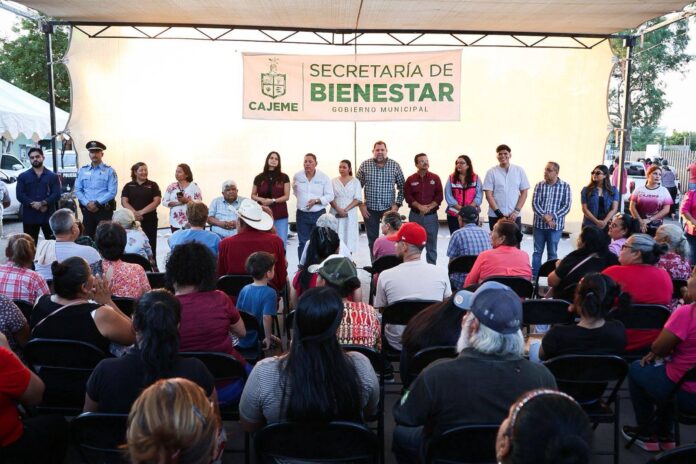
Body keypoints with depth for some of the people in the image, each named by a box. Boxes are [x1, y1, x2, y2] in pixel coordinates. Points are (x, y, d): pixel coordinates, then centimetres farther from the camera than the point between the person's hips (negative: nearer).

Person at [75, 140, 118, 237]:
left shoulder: (109, 171, -1)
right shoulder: (82, 170, 10)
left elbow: (112, 192, -9)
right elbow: (77, 190, 7)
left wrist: (96, 203, -14)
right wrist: (87, 203, -8)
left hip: (104, 209, -3)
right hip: (87, 209, 3)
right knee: (87, 236, 7)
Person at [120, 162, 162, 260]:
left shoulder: (153, 185, 6)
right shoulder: (128, 186, 10)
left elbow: (157, 201, -4)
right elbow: (124, 202, 2)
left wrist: (142, 212, -14)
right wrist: (134, 212, -16)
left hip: (149, 220, -1)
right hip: (132, 221, 1)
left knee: (150, 246, -1)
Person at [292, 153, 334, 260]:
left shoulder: (324, 177, -5)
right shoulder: (297, 176, 1)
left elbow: (330, 196, -5)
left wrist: (316, 201, -18)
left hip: (319, 214, -1)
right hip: (302, 214, 2)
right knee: (303, 243, 5)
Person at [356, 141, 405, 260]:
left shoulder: (395, 166, -1)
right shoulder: (364, 165, 0)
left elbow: (402, 187, 4)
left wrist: (397, 204, -4)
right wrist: (361, 205, -2)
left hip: (389, 209, -1)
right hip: (370, 210, 1)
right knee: (372, 240, 8)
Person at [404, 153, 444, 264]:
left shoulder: (435, 178, 4)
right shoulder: (410, 179, 4)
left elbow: (439, 196, -1)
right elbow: (407, 196, -2)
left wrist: (429, 207, -13)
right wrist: (419, 206, -14)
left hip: (431, 215, 0)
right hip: (415, 215, 0)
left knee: (431, 243, 3)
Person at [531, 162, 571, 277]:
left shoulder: (565, 186, -2)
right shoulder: (539, 185, 1)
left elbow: (566, 206, -6)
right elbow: (534, 204, -5)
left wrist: (552, 216, -18)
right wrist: (544, 216, -19)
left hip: (556, 225, -1)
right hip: (539, 224, 1)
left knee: (552, 253, 7)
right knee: (537, 251, 9)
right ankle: (534, 276, 17)